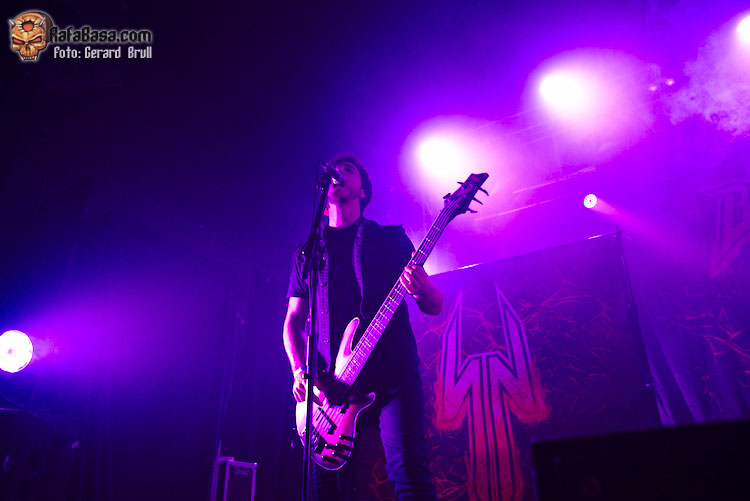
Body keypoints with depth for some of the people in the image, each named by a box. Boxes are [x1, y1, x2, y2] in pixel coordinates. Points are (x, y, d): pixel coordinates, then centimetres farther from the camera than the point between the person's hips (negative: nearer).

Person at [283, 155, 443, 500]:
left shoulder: (391, 238, 13)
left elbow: (435, 307, 8)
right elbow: (293, 320, 19)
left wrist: (423, 290, -17)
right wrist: (299, 371, 0)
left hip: (393, 374, -2)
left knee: (408, 469, -18)